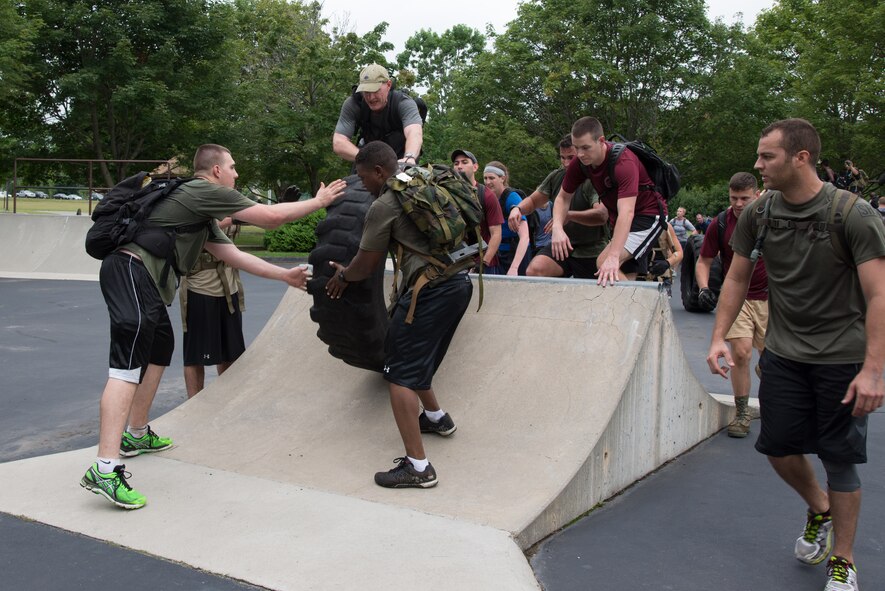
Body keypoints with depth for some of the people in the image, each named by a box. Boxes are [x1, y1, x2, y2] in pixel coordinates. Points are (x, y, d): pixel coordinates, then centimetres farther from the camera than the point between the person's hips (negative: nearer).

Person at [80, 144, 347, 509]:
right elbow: (270, 217, -7)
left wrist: (284, 275, 27)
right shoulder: (205, 192, -5)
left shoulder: (203, 214, 24)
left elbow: (233, 256, 26)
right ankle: (104, 470, -25)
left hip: (144, 280, 11)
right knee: (128, 365, -18)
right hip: (131, 269, -11)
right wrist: (318, 202, 6)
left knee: (159, 349, 23)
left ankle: (136, 435, 37)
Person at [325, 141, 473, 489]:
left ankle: (417, 466, -8)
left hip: (430, 288, -9)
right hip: (460, 281, 9)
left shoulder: (383, 205, -7)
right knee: (415, 357, 26)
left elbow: (366, 266, 2)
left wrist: (342, 276, 22)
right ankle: (436, 417, 43)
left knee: (400, 372, -5)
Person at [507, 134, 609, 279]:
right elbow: (533, 200, 13)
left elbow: (602, 215, -30)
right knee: (534, 271, -21)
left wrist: (569, 215, -44)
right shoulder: (557, 176, 6)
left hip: (590, 251, -4)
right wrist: (518, 209, -10)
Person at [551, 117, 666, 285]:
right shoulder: (579, 163, -11)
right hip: (617, 219, 7)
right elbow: (563, 197, 1)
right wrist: (557, 228, -20)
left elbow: (626, 212, -41)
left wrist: (613, 257, -52)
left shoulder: (624, 162, -30)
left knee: (605, 263, -26)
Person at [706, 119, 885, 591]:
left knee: (839, 458, 2)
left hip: (842, 357, -4)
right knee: (779, 447, 7)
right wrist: (719, 336, -2)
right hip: (783, 353, 4)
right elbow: (737, 278, 7)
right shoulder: (758, 214, -2)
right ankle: (818, 508, 39)